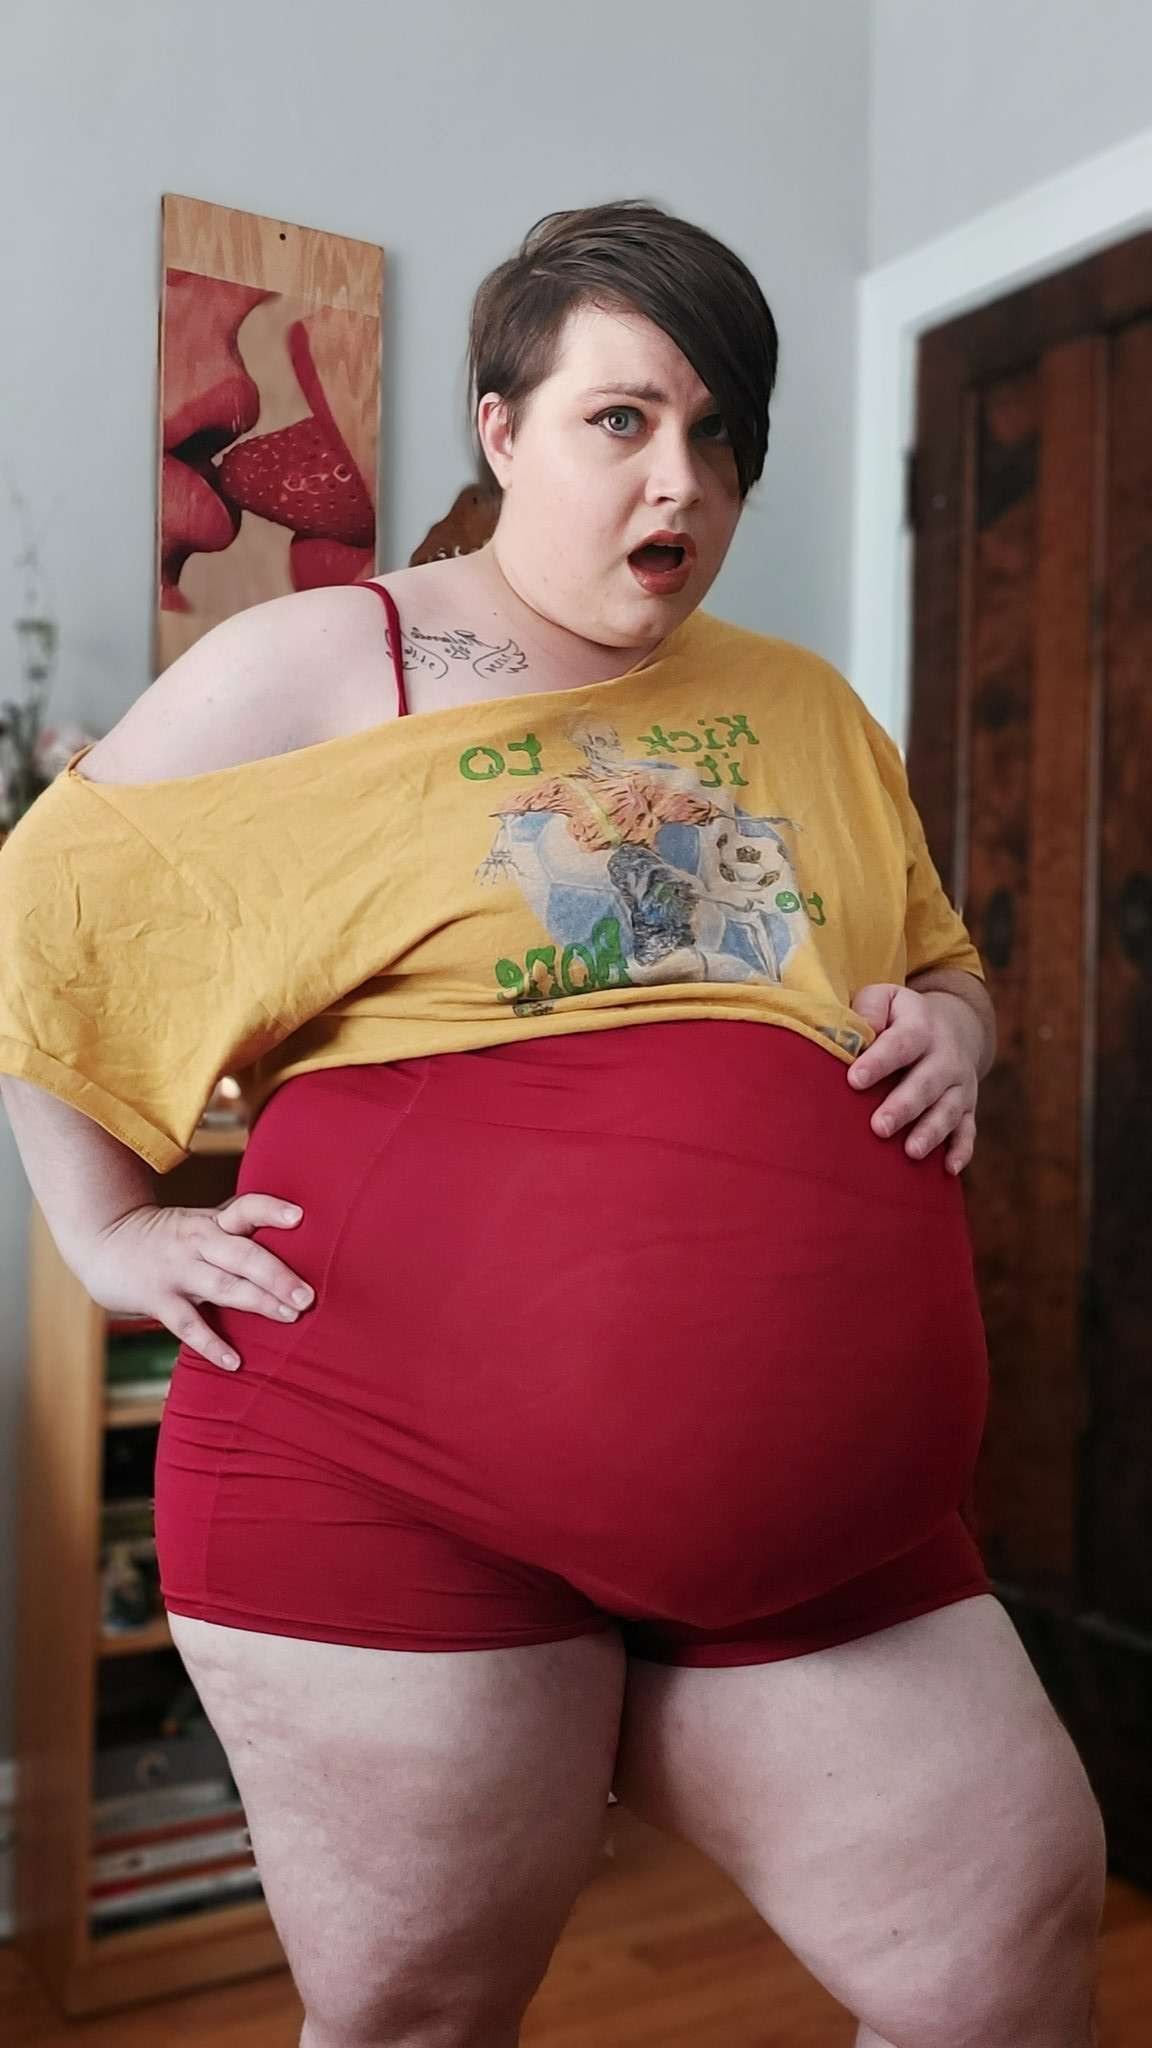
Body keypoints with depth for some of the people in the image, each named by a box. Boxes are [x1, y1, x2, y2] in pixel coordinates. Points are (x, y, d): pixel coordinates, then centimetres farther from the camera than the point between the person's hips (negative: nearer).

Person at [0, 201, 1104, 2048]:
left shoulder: (807, 709, 15)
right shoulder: (323, 666, 1)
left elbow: (946, 967, 25)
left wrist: (951, 1030, 2)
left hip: (816, 1511, 4)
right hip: (393, 1479, -3)